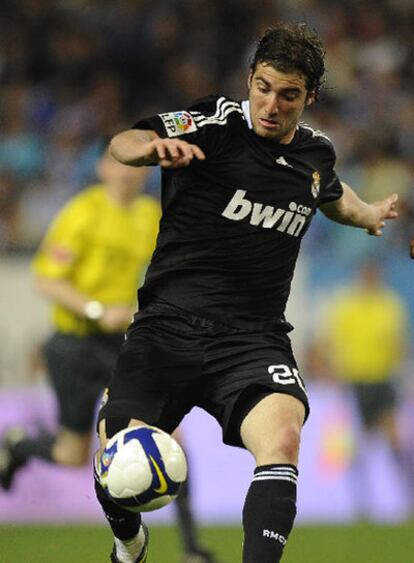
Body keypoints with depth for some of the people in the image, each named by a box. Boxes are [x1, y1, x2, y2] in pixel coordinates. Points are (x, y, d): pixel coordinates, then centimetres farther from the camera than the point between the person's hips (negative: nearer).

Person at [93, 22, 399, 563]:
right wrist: (152, 146, -43)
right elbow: (123, 143, -23)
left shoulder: (316, 153, 11)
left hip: (253, 339, 2)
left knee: (282, 437, -28)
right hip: (168, 329, -2)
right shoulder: (218, 123, -6)